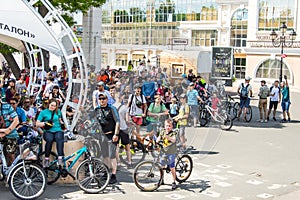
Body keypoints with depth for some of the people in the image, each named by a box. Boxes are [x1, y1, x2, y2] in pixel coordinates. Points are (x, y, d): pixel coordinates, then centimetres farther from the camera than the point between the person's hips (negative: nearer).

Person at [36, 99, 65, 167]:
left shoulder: (58, 111, 18)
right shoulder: (43, 112, 9)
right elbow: (37, 124, 5)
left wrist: (62, 122, 10)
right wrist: (45, 123, -11)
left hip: (58, 130, 1)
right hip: (48, 131, -1)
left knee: (59, 138, -35)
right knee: (49, 139, -37)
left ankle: (60, 159, -47)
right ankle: (46, 159, -29)